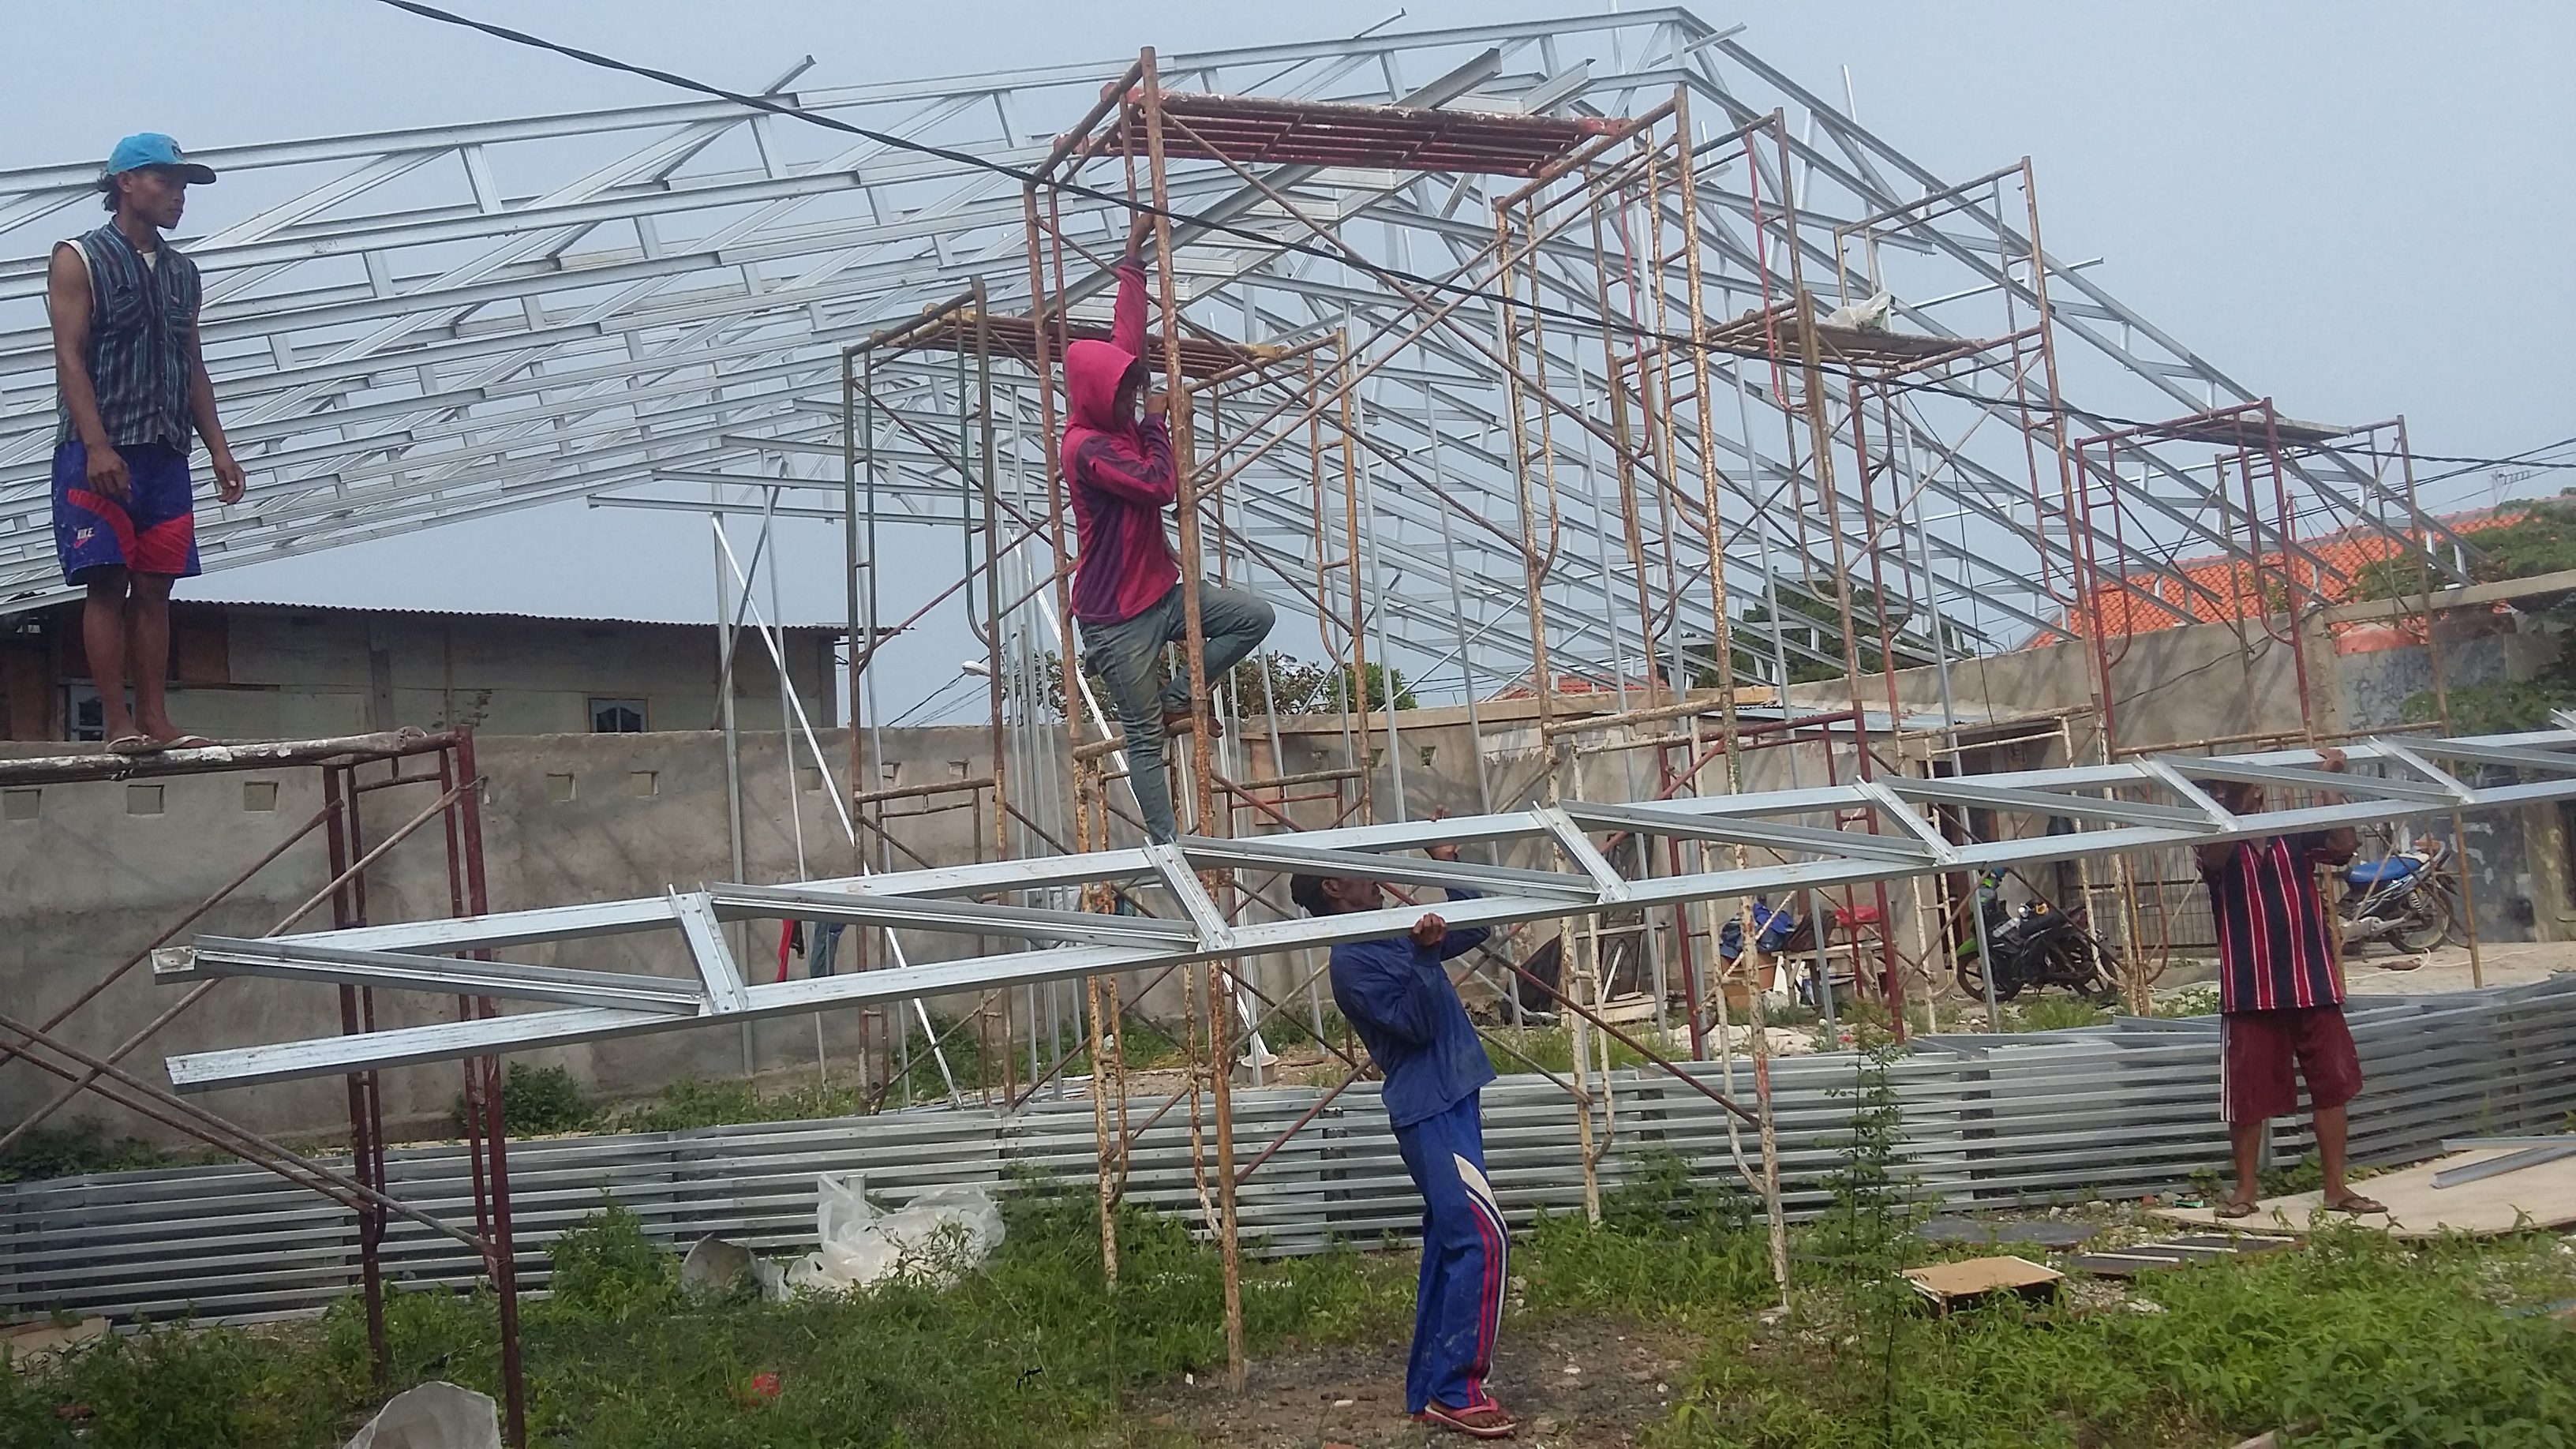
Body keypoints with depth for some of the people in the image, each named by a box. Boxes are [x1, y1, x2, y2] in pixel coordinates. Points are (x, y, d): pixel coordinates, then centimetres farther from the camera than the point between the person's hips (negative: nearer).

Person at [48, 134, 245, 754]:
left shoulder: (182, 272, 18)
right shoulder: (79, 260, 0)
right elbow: (69, 357, -8)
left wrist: (218, 449, 10)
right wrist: (96, 446, -19)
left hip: (166, 453, 5)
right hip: (99, 453, -5)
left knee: (154, 586, 3)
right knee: (107, 584, -7)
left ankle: (155, 719, 3)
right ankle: (118, 723, -6)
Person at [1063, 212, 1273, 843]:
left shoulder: (1115, 420, 6)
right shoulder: (1086, 447, -20)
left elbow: (1128, 335, 10)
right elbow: (1160, 484, -23)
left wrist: (1134, 254, 10)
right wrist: (1157, 422, -8)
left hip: (1162, 592, 9)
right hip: (1117, 617, -9)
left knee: (1254, 615, 0)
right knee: (1144, 739, -3)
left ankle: (1175, 699, 10)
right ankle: (1168, 847, 3)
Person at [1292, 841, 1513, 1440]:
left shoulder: (1394, 936, 14)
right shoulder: (1353, 962, -13)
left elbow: (1475, 929, 24)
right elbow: (1417, 1025, -19)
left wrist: (1450, 868, 15)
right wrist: (1425, 957, -31)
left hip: (1449, 1103, 9)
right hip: (1430, 1110, -9)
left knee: (1451, 1244, 10)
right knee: (1483, 1238, -15)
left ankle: (1430, 1388, 16)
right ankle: (1455, 1389, -10)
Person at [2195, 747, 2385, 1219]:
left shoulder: (2295, 834, 7)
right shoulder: (2217, 844, 1)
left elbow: (2343, 848, -9)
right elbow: (2214, 859, -22)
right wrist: (2227, 806, -31)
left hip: (2312, 984, 2)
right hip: (2251, 991, -2)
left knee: (2332, 1084, 6)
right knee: (2248, 1093, 3)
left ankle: (2336, 1187, 16)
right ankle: (2247, 1188, 16)